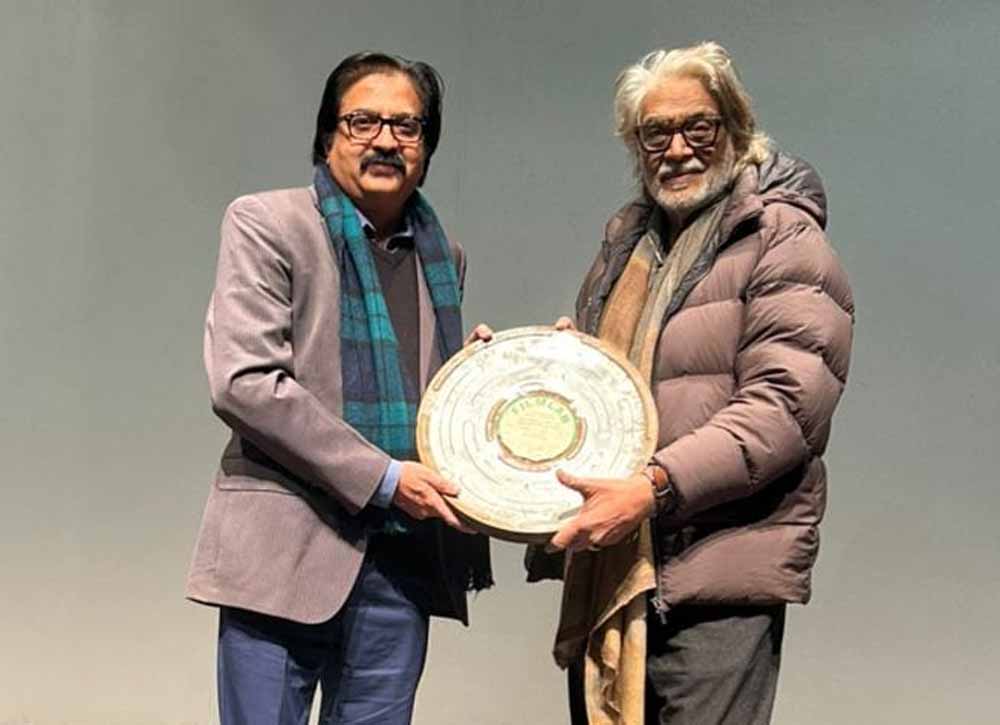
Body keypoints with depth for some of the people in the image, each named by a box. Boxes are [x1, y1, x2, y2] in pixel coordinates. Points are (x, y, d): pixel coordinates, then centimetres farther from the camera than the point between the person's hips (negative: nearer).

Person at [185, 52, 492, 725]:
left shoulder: (443, 257, 15)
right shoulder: (266, 224, -1)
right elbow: (243, 383, -12)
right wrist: (381, 478, -15)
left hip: (403, 560, 5)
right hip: (287, 545, -4)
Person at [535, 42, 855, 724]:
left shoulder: (784, 238, -5)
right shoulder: (628, 237, 17)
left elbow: (785, 405, -16)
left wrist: (653, 487, -26)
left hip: (717, 573, -7)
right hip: (609, 566, 7)